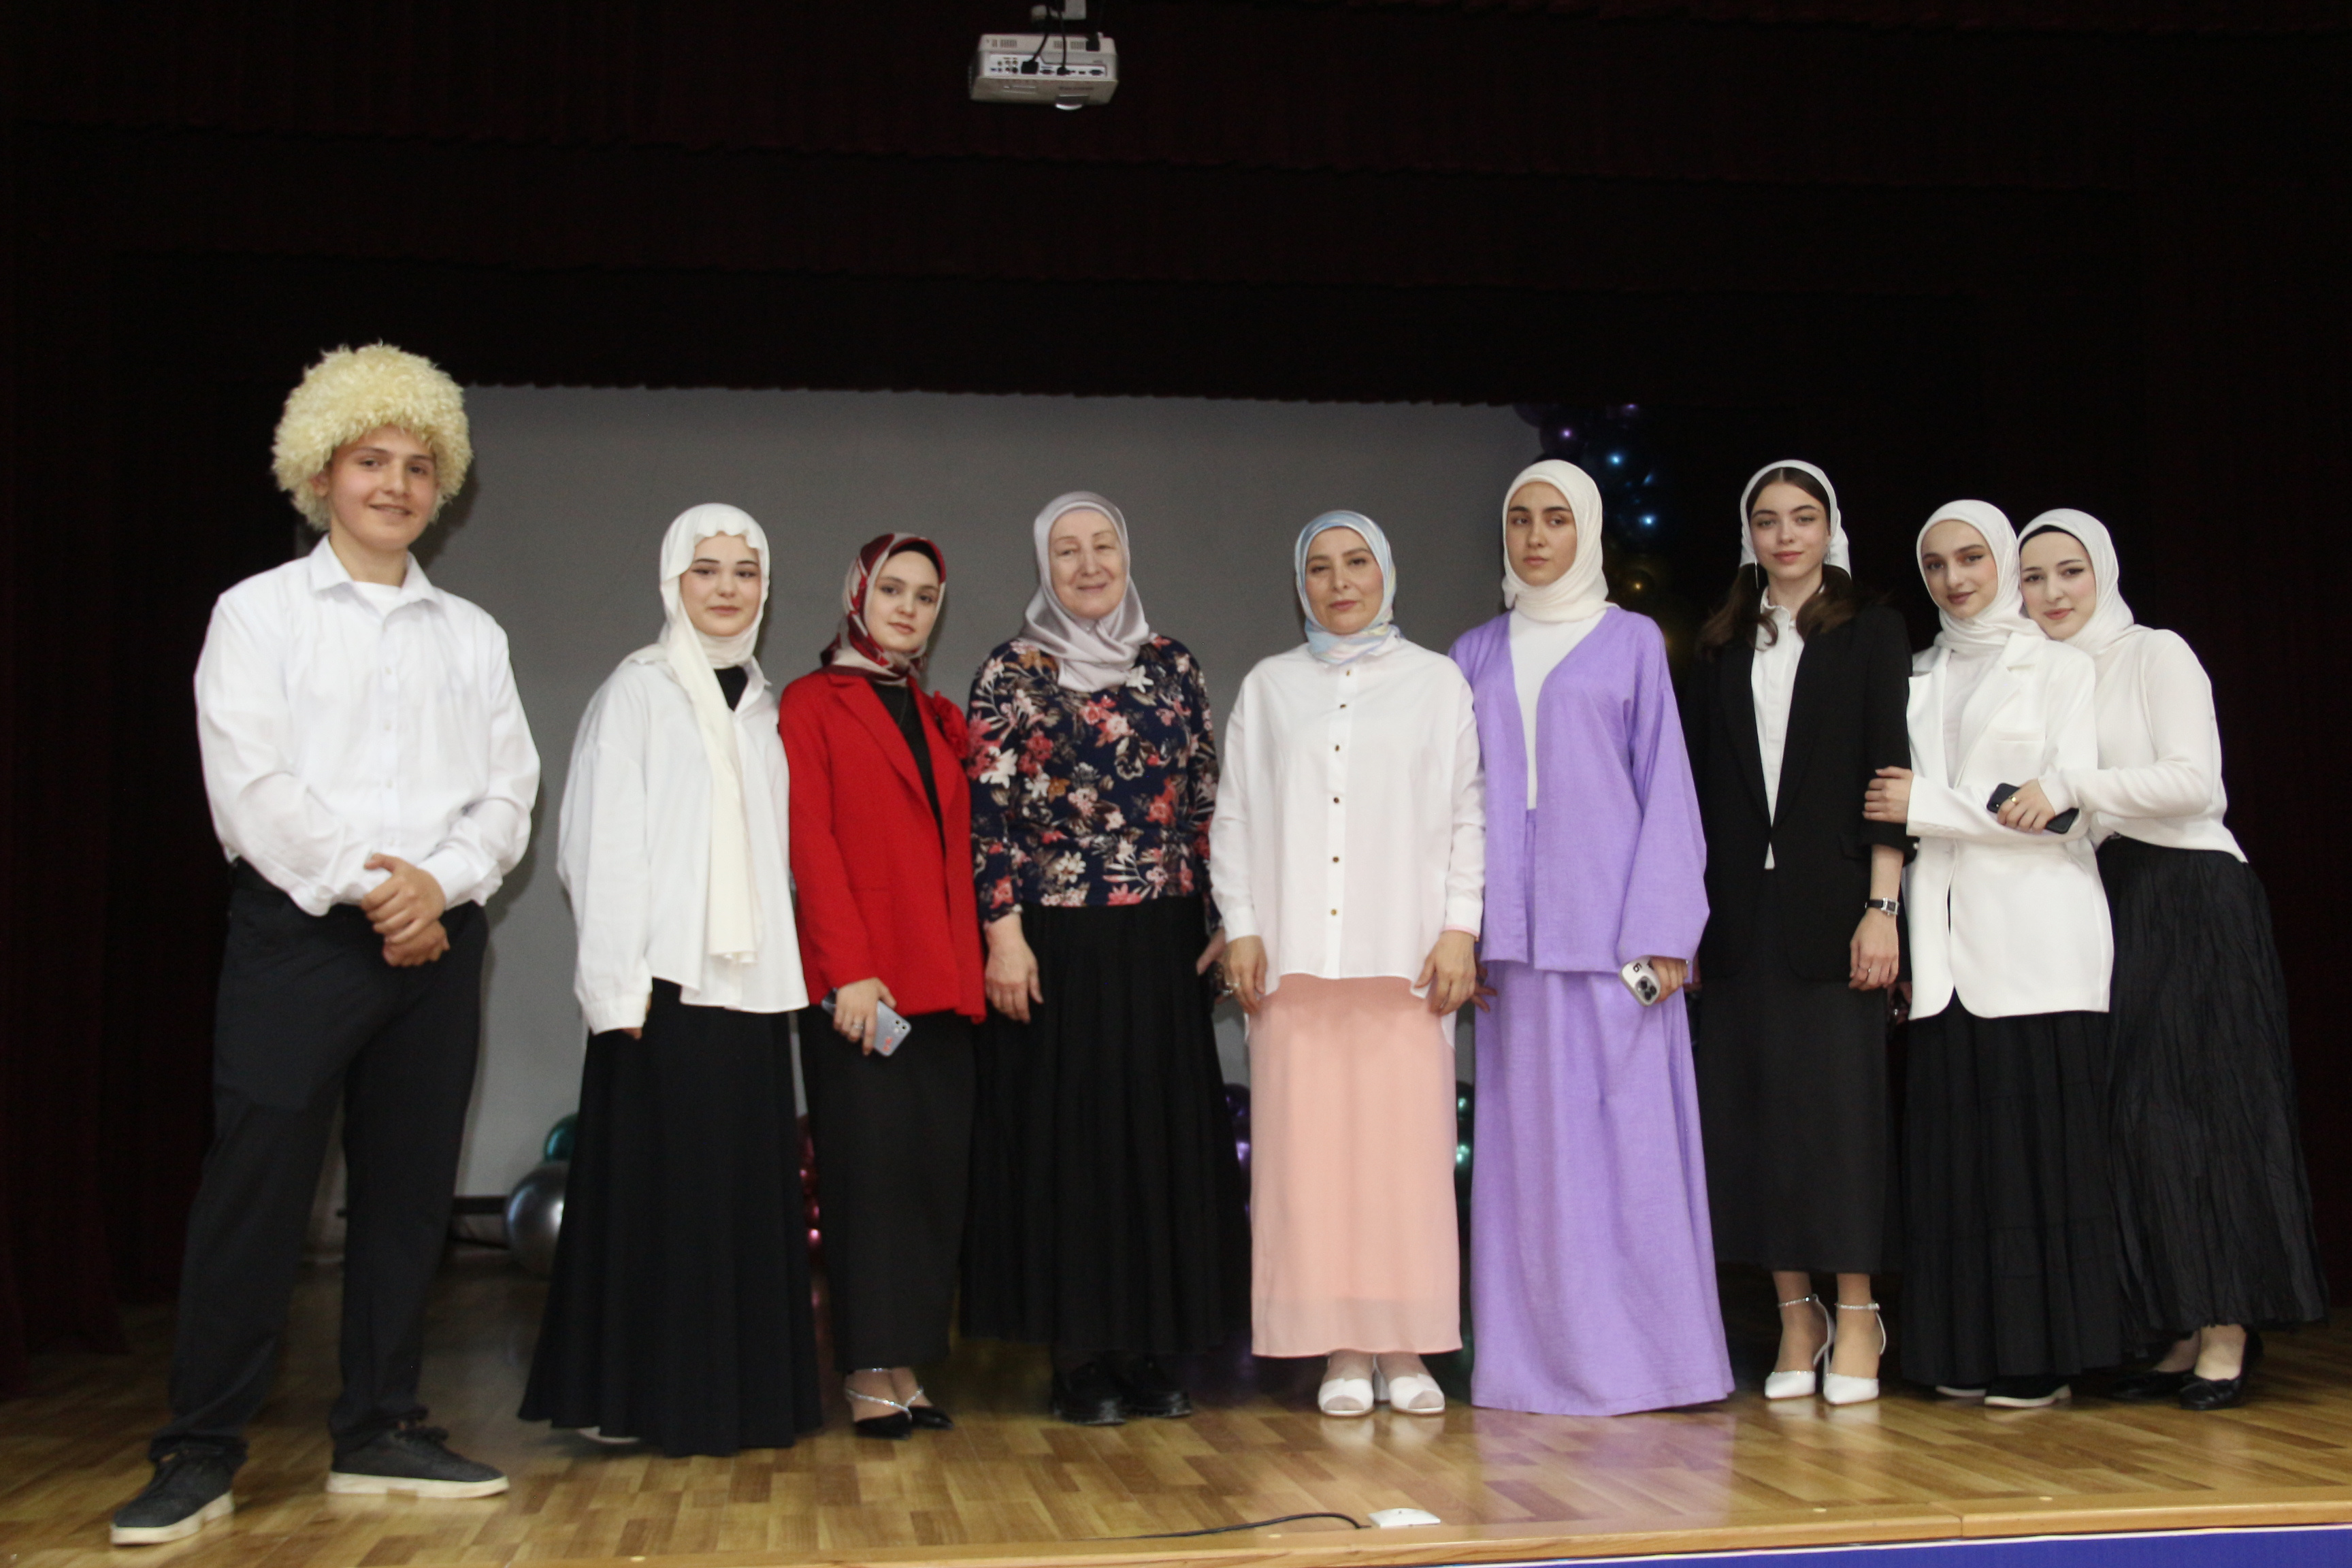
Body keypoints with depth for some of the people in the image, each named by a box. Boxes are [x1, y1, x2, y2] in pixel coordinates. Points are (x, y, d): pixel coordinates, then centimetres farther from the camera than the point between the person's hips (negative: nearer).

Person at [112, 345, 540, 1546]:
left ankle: (377, 1437, 15)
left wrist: (440, 881, -10)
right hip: (298, 927, -4)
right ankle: (202, 1453, 2)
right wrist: (366, 881, -12)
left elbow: (507, 793, 8)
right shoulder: (260, 612, 5)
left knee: (408, 1189, 6)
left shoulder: (472, 636, 15)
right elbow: (251, 784, -7)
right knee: (255, 1187, -6)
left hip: (435, 938, 4)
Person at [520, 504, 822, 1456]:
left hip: (751, 977, 5)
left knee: (748, 1182, 5)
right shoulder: (638, 691, 0)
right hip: (666, 976, -5)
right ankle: (643, 1393, 4)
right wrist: (620, 982, -13)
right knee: (660, 1181, -4)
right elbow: (604, 843, -6)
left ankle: (743, 1392, 13)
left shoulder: (763, 707, 16)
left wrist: (791, 968, 7)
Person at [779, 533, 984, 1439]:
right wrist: (850, 968, -15)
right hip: (858, 979, -6)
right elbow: (811, 843, -7)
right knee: (869, 1168, -5)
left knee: (937, 1171, 3)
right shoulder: (812, 703, 3)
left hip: (943, 981, 6)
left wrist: (972, 963, 4)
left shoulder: (940, 720, 20)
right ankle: (869, 1377, 0)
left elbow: (956, 850, 17)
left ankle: (908, 1370, 9)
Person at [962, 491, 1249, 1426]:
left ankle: (1145, 1352, 15)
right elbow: (988, 813, -5)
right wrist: (1004, 933, -12)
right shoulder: (1012, 674, 0)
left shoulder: (1172, 667, 11)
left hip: (1162, 942, 4)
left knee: (1164, 1133, 5)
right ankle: (1079, 1361, 9)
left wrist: (1224, 918, 8)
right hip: (1059, 943, -4)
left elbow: (1207, 802, 12)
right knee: (1066, 1137, 0)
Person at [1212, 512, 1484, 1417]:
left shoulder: (1436, 681, 11)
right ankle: (1342, 1351, 5)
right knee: (1310, 1148, -2)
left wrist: (1460, 927, -3)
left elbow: (1469, 815, 7)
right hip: (1296, 953, 1)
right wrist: (1241, 927, 1)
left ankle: (1405, 1350, 3)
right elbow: (1234, 815, 11)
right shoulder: (1269, 687, 15)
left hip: (1404, 954, -1)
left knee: (1408, 1144, -4)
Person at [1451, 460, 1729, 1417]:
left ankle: (1638, 1353, 4)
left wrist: (1664, 933, -7)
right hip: (1516, 933, 3)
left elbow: (1665, 786, 2)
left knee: (1628, 1131, -3)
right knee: (1530, 1139, 2)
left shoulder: (1631, 641, 7)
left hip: (1611, 923, -3)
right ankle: (1544, 1356, 8)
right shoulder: (1478, 655, 15)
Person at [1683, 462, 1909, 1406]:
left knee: (1841, 1099, -3)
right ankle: (1794, 1318, 10)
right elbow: (1698, 786, 11)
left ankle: (1855, 1316, 5)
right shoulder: (1721, 647, 13)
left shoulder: (1871, 634, 5)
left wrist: (1881, 907, -11)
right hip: (1743, 912, 3)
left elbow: (1888, 773, -2)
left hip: (1832, 903, -3)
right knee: (1755, 1105, 2)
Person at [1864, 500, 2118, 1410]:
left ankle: (2044, 1357, 0)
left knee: (2038, 1141, -6)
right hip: (1948, 945, 4)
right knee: (1954, 1145, 1)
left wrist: (1930, 806, -8)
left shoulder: (2058, 667, 4)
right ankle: (1973, 1355, 6)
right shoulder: (1919, 679, 19)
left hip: (2034, 940, -4)